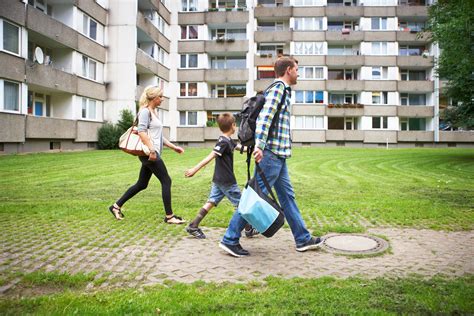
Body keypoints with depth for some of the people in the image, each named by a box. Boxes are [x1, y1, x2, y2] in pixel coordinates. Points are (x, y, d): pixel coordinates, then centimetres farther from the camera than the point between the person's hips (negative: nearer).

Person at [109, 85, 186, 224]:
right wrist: (152, 150, -28)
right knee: (166, 181, -5)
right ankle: (169, 216, 2)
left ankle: (116, 206, 23)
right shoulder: (145, 111, -9)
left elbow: (158, 136, 24)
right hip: (149, 153, -10)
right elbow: (142, 131, -22)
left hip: (152, 154, 10)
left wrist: (173, 147, 21)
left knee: (141, 184, 14)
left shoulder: (153, 112, 20)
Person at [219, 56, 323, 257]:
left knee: (287, 196, 14)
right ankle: (230, 239, 3)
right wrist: (259, 146, -33)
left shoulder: (282, 90, 21)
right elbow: (264, 118, -23)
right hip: (272, 152, -11)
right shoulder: (278, 88, -9)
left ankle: (303, 239, 24)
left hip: (278, 155, 11)